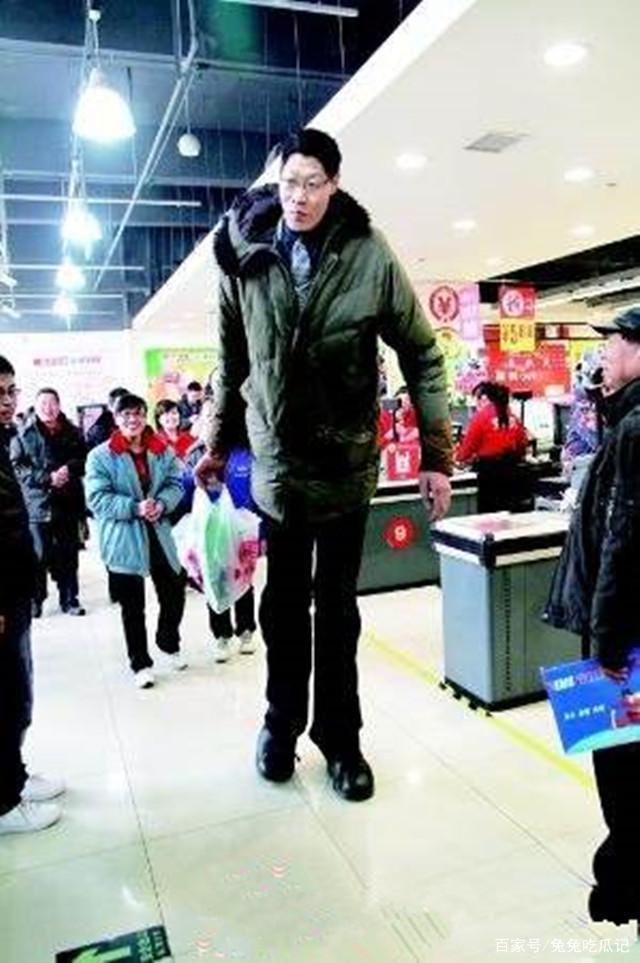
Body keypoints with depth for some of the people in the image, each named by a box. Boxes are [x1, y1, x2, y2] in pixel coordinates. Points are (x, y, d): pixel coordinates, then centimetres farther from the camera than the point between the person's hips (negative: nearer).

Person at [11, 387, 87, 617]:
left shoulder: (73, 433, 7)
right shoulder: (24, 435, 0)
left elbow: (85, 460, 8)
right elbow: (18, 467, -4)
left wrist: (69, 468, -13)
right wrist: (47, 478, -16)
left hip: (68, 503, 2)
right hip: (38, 504, -2)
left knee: (68, 555, 10)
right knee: (39, 556, 0)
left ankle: (69, 599, 21)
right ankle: (35, 600, 15)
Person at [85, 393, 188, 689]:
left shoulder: (162, 451, 4)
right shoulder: (101, 456, -8)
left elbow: (175, 483, 3)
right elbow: (97, 498, -13)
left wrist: (162, 503, -18)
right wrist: (134, 507, -24)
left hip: (158, 534, 4)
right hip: (123, 539, -4)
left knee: (174, 593, 13)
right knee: (132, 606, 7)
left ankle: (169, 644, 41)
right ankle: (140, 664, 23)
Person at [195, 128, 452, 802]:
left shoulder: (370, 256, -9)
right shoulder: (245, 255, -3)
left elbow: (423, 356, -4)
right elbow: (232, 361, 8)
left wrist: (436, 456, -5)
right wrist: (218, 444, 13)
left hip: (346, 460, -1)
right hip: (275, 459, 1)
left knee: (336, 604, 10)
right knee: (284, 601, 13)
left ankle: (339, 737, 27)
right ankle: (282, 721, 33)